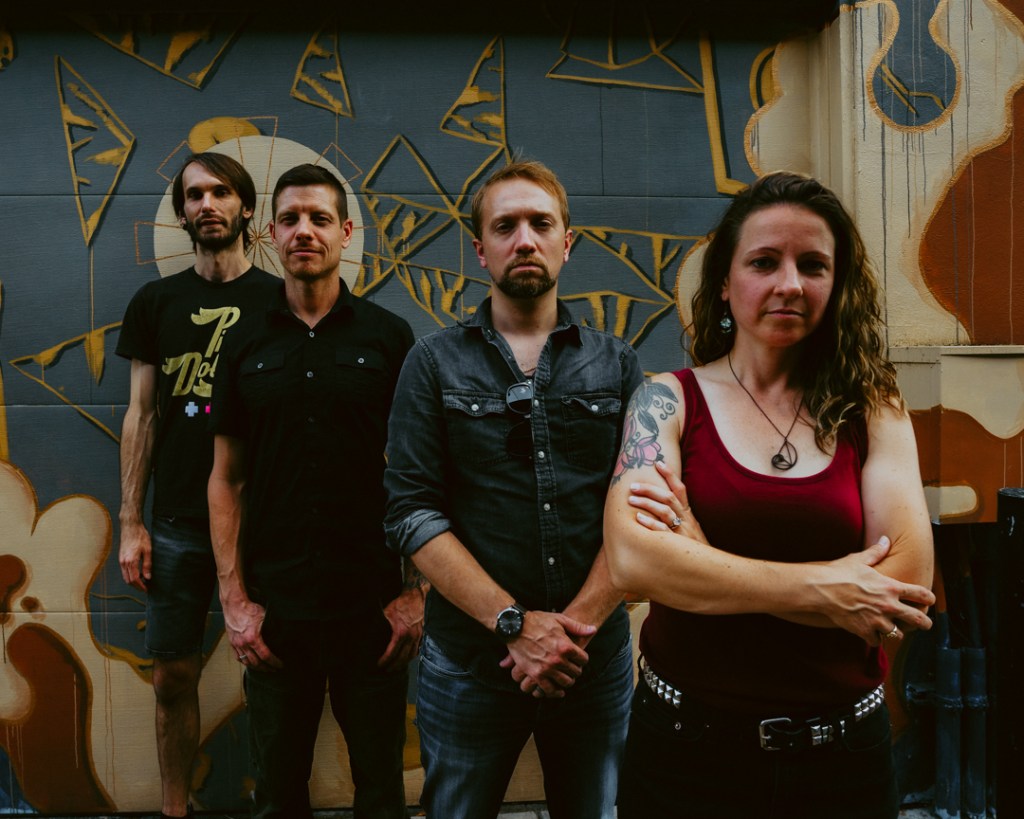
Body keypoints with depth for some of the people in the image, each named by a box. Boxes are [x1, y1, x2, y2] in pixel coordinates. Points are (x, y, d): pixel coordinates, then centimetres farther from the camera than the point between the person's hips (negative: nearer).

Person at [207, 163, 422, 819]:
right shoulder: (246, 346, 5)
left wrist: (416, 592, -6)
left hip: (372, 607, -1)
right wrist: (234, 599, -1)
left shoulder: (388, 336, -1)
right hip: (274, 612, 2)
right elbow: (227, 479, 6)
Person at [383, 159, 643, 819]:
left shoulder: (617, 366, 4)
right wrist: (515, 623, -15)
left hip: (596, 660, 2)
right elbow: (413, 514, -8)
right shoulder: (434, 364, 0)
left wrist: (578, 622, -14)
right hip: (469, 660, -1)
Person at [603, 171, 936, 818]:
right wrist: (819, 589, -19)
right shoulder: (670, 400, -5)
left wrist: (704, 560, -17)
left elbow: (906, 588, -12)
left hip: (841, 748, 2)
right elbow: (633, 559, -19)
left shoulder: (873, 409, -1)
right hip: (687, 746, -1)